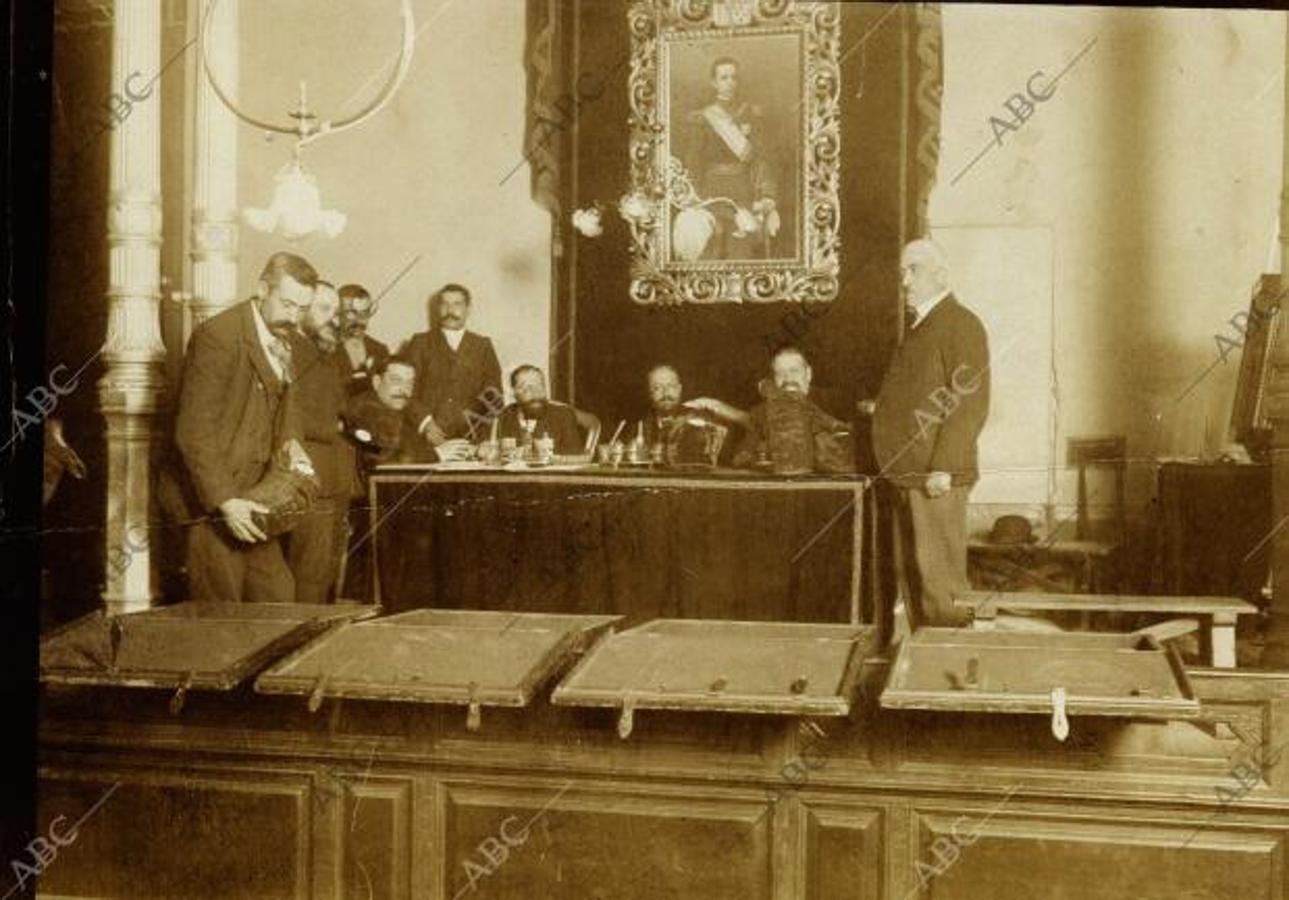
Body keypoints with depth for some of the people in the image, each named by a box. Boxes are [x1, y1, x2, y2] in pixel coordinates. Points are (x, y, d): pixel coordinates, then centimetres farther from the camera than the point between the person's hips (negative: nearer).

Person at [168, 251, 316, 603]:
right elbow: (193, 432, -18)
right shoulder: (217, 335, -15)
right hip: (212, 498, -7)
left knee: (278, 602, 7)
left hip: (256, 497, 8)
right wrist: (225, 501, -22)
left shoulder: (291, 342, 10)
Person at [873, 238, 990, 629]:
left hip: (935, 478, -9)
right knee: (910, 569, 12)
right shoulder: (916, 325, 20)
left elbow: (971, 405, -17)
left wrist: (943, 468, -21)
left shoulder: (960, 325, -9)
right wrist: (882, 406, 12)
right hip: (907, 474, 9)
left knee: (938, 574, -6)